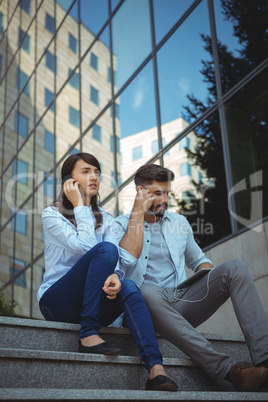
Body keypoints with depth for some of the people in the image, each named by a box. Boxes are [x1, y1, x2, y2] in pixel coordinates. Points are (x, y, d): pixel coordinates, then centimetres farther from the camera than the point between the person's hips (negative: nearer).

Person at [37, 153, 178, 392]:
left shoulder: (105, 219, 15)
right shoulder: (51, 215, -1)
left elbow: (117, 262, -2)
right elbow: (86, 246, -19)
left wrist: (114, 275, -25)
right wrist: (80, 206, -11)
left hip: (92, 302, 4)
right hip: (56, 302, -4)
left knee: (129, 287, -30)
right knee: (105, 249, -27)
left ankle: (156, 368, -43)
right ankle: (88, 335, -30)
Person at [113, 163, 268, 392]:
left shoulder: (179, 222, 20)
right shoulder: (120, 225, 5)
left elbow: (198, 260, 30)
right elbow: (127, 259, -16)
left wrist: (210, 276, 6)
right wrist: (138, 212, -8)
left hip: (184, 304, 4)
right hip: (149, 305, -4)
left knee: (235, 268, -18)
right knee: (150, 292, -42)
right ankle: (230, 371, -47)